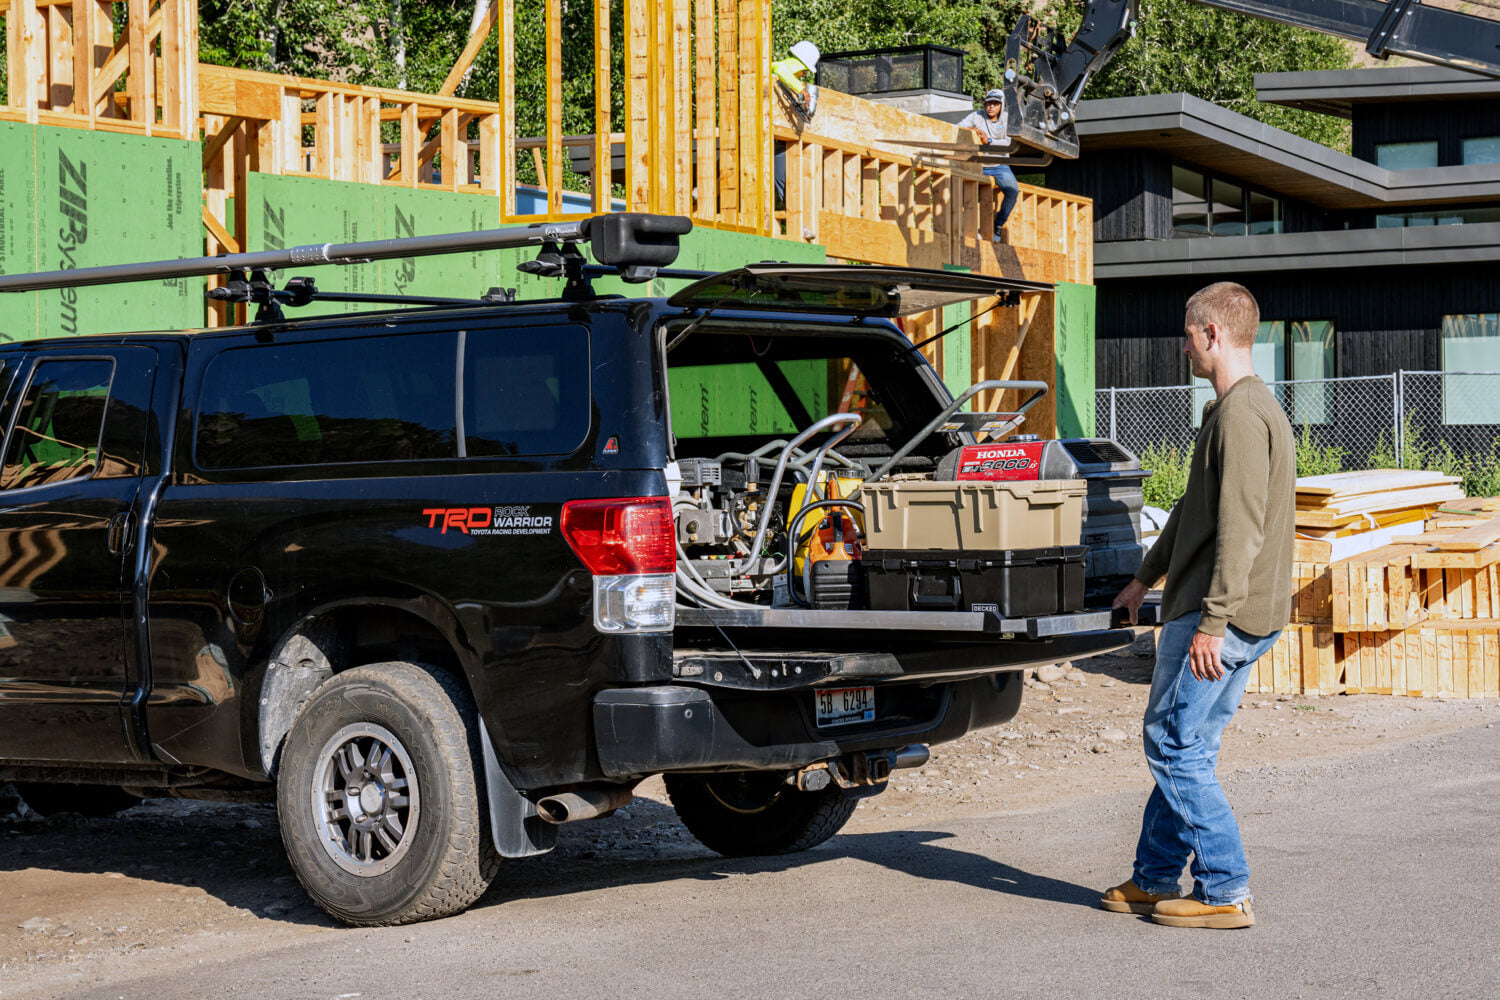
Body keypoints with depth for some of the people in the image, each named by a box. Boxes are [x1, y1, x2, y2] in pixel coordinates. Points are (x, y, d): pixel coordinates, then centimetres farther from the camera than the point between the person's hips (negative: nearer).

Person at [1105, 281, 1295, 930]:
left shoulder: (1242, 413, -16)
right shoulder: (1231, 409, 18)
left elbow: (1241, 526, -23)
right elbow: (1197, 509, 30)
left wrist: (1212, 621, -25)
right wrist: (1145, 577, 37)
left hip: (1218, 616, -10)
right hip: (1237, 616, 10)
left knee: (1174, 745, -6)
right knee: (1187, 748, 15)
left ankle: (1226, 893, -3)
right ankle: (1155, 879, 23)